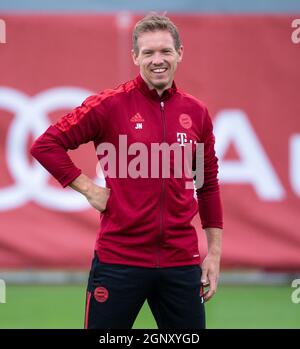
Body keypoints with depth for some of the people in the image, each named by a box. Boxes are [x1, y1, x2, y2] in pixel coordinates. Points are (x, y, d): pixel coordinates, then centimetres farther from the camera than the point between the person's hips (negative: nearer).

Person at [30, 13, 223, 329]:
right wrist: (89, 189, -7)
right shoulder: (110, 105, -4)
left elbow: (208, 186, 14)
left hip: (182, 261, 3)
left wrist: (214, 252, 11)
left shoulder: (196, 113, 7)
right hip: (119, 259, -3)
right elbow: (46, 146, -3)